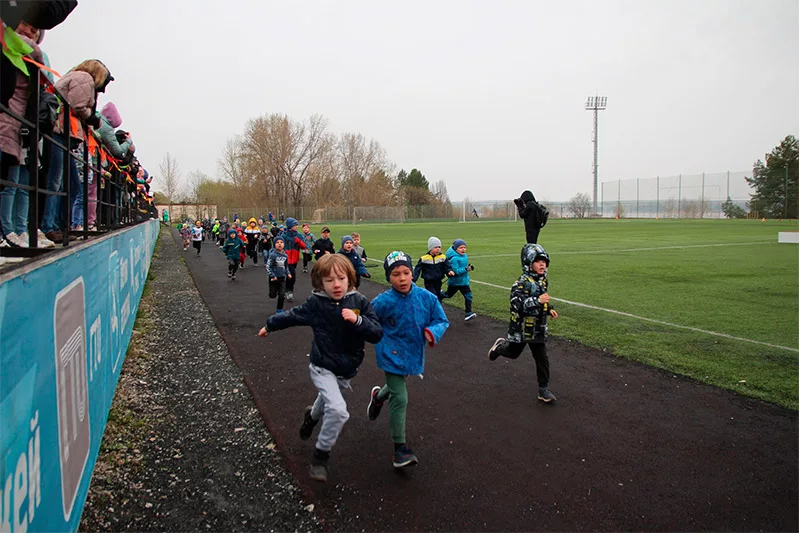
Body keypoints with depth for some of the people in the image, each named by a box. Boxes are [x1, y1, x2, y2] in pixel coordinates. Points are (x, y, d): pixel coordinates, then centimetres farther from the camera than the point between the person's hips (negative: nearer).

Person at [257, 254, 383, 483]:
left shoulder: (360, 302, -12)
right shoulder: (316, 303, -14)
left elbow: (377, 334, -16)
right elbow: (291, 316, 4)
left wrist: (358, 320, -33)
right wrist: (270, 325, 19)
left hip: (346, 371, 3)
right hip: (322, 367, -3)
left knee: (327, 402, 27)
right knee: (338, 410, -22)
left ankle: (312, 415, 64)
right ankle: (321, 456, 0)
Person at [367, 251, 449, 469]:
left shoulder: (427, 297, -12)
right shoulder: (384, 301, -20)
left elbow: (442, 320, -4)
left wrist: (433, 332, -22)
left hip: (414, 354, 5)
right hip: (392, 356, -5)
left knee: (397, 386, 29)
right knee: (400, 400, -8)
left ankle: (378, 396, 64)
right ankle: (400, 448, 4)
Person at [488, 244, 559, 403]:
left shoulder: (543, 280, 5)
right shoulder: (522, 282, -20)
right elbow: (517, 303, -30)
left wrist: (549, 309, 7)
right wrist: (538, 301, -36)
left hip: (539, 327, 6)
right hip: (522, 327, -6)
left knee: (542, 358, 4)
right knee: (513, 352, 15)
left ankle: (544, 390, 13)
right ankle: (500, 346, 48)